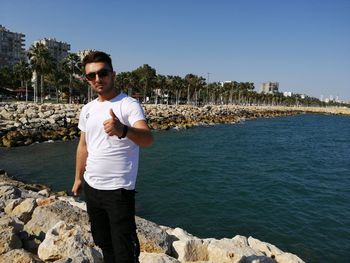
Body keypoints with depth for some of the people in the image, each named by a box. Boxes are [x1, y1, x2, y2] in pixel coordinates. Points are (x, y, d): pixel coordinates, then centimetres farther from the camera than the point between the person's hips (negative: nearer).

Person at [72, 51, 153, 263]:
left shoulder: (129, 105, -14)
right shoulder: (87, 109, 8)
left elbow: (148, 138, -30)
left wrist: (122, 130, -50)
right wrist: (78, 178, 19)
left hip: (118, 190, -6)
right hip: (91, 187, 7)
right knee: (104, 243, 22)